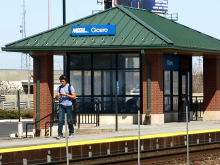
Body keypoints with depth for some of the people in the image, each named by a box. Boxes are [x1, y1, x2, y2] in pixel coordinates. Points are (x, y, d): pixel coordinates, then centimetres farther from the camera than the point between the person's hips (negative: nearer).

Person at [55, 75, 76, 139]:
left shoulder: (70, 87, -1)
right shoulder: (59, 88, 11)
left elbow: (74, 97, -7)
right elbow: (57, 98, 12)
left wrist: (66, 94, -17)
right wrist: (57, 96, -12)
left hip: (68, 105, -3)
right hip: (61, 105, 3)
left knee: (69, 120, 2)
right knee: (60, 119, -7)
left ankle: (71, 133, 20)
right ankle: (60, 134, -8)